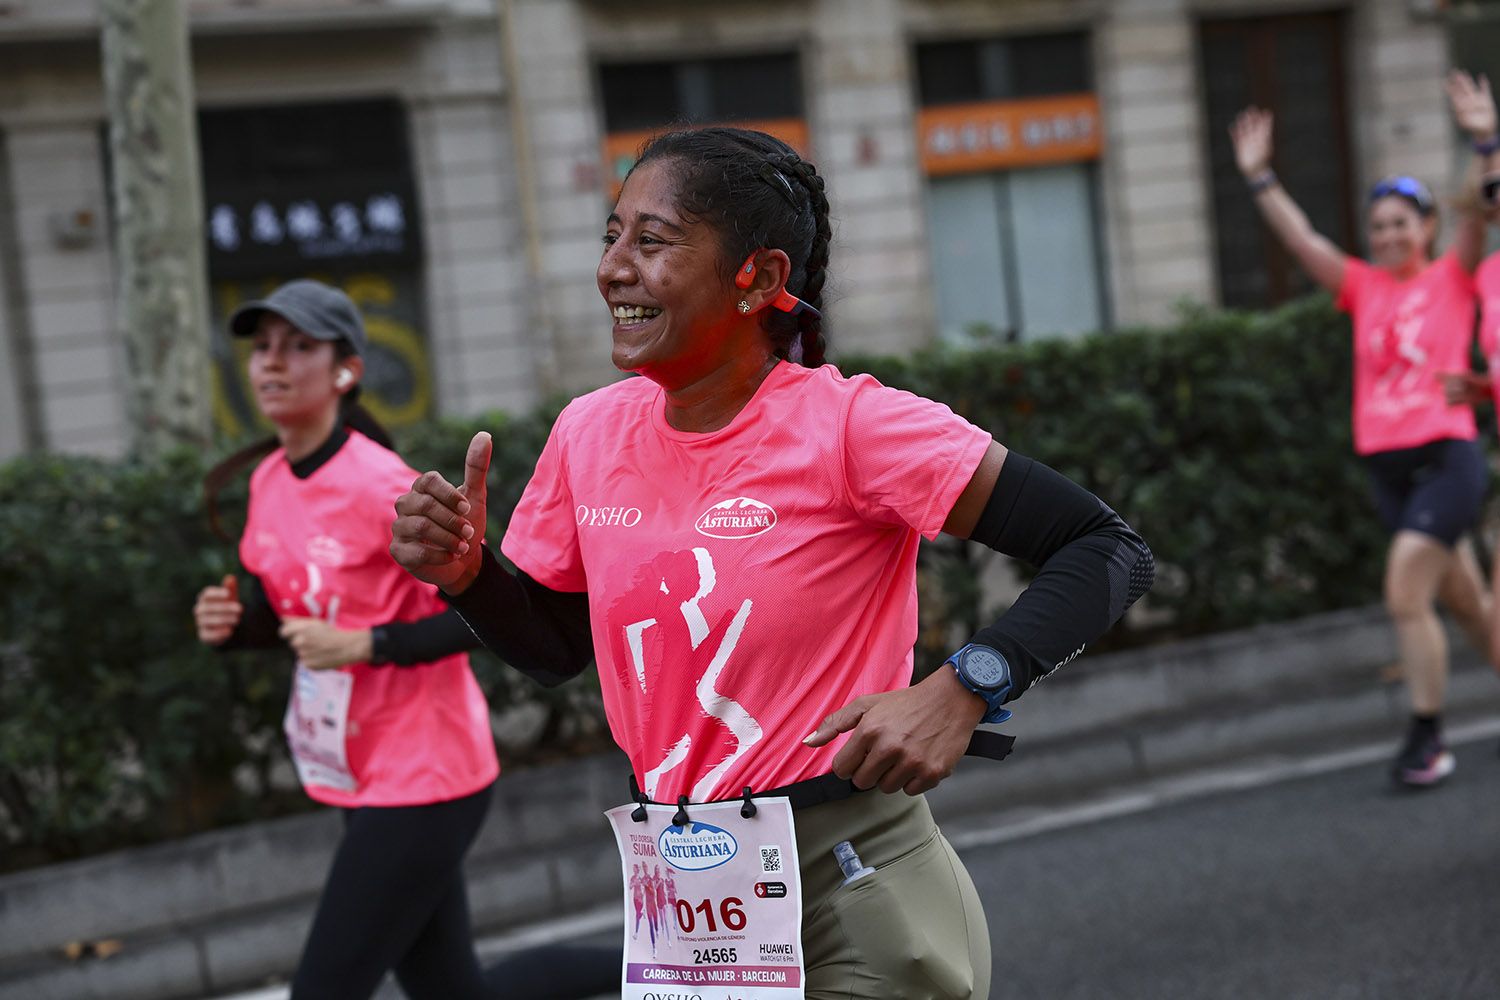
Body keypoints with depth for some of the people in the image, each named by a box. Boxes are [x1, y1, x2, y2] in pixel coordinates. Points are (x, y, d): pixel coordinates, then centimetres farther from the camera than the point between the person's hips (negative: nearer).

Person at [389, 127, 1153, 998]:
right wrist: (466, 573, -7)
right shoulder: (592, 433, 0)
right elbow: (556, 647, 14)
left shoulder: (846, 425, -17)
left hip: (857, 902, -6)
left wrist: (963, 690, -29)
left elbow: (1110, 550, -16)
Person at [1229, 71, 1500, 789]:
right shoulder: (1364, 288, 12)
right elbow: (1303, 240, 5)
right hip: (1386, 463, 5)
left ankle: (1426, 739, -6)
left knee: (1406, 595, -15)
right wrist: (1259, 177, -3)